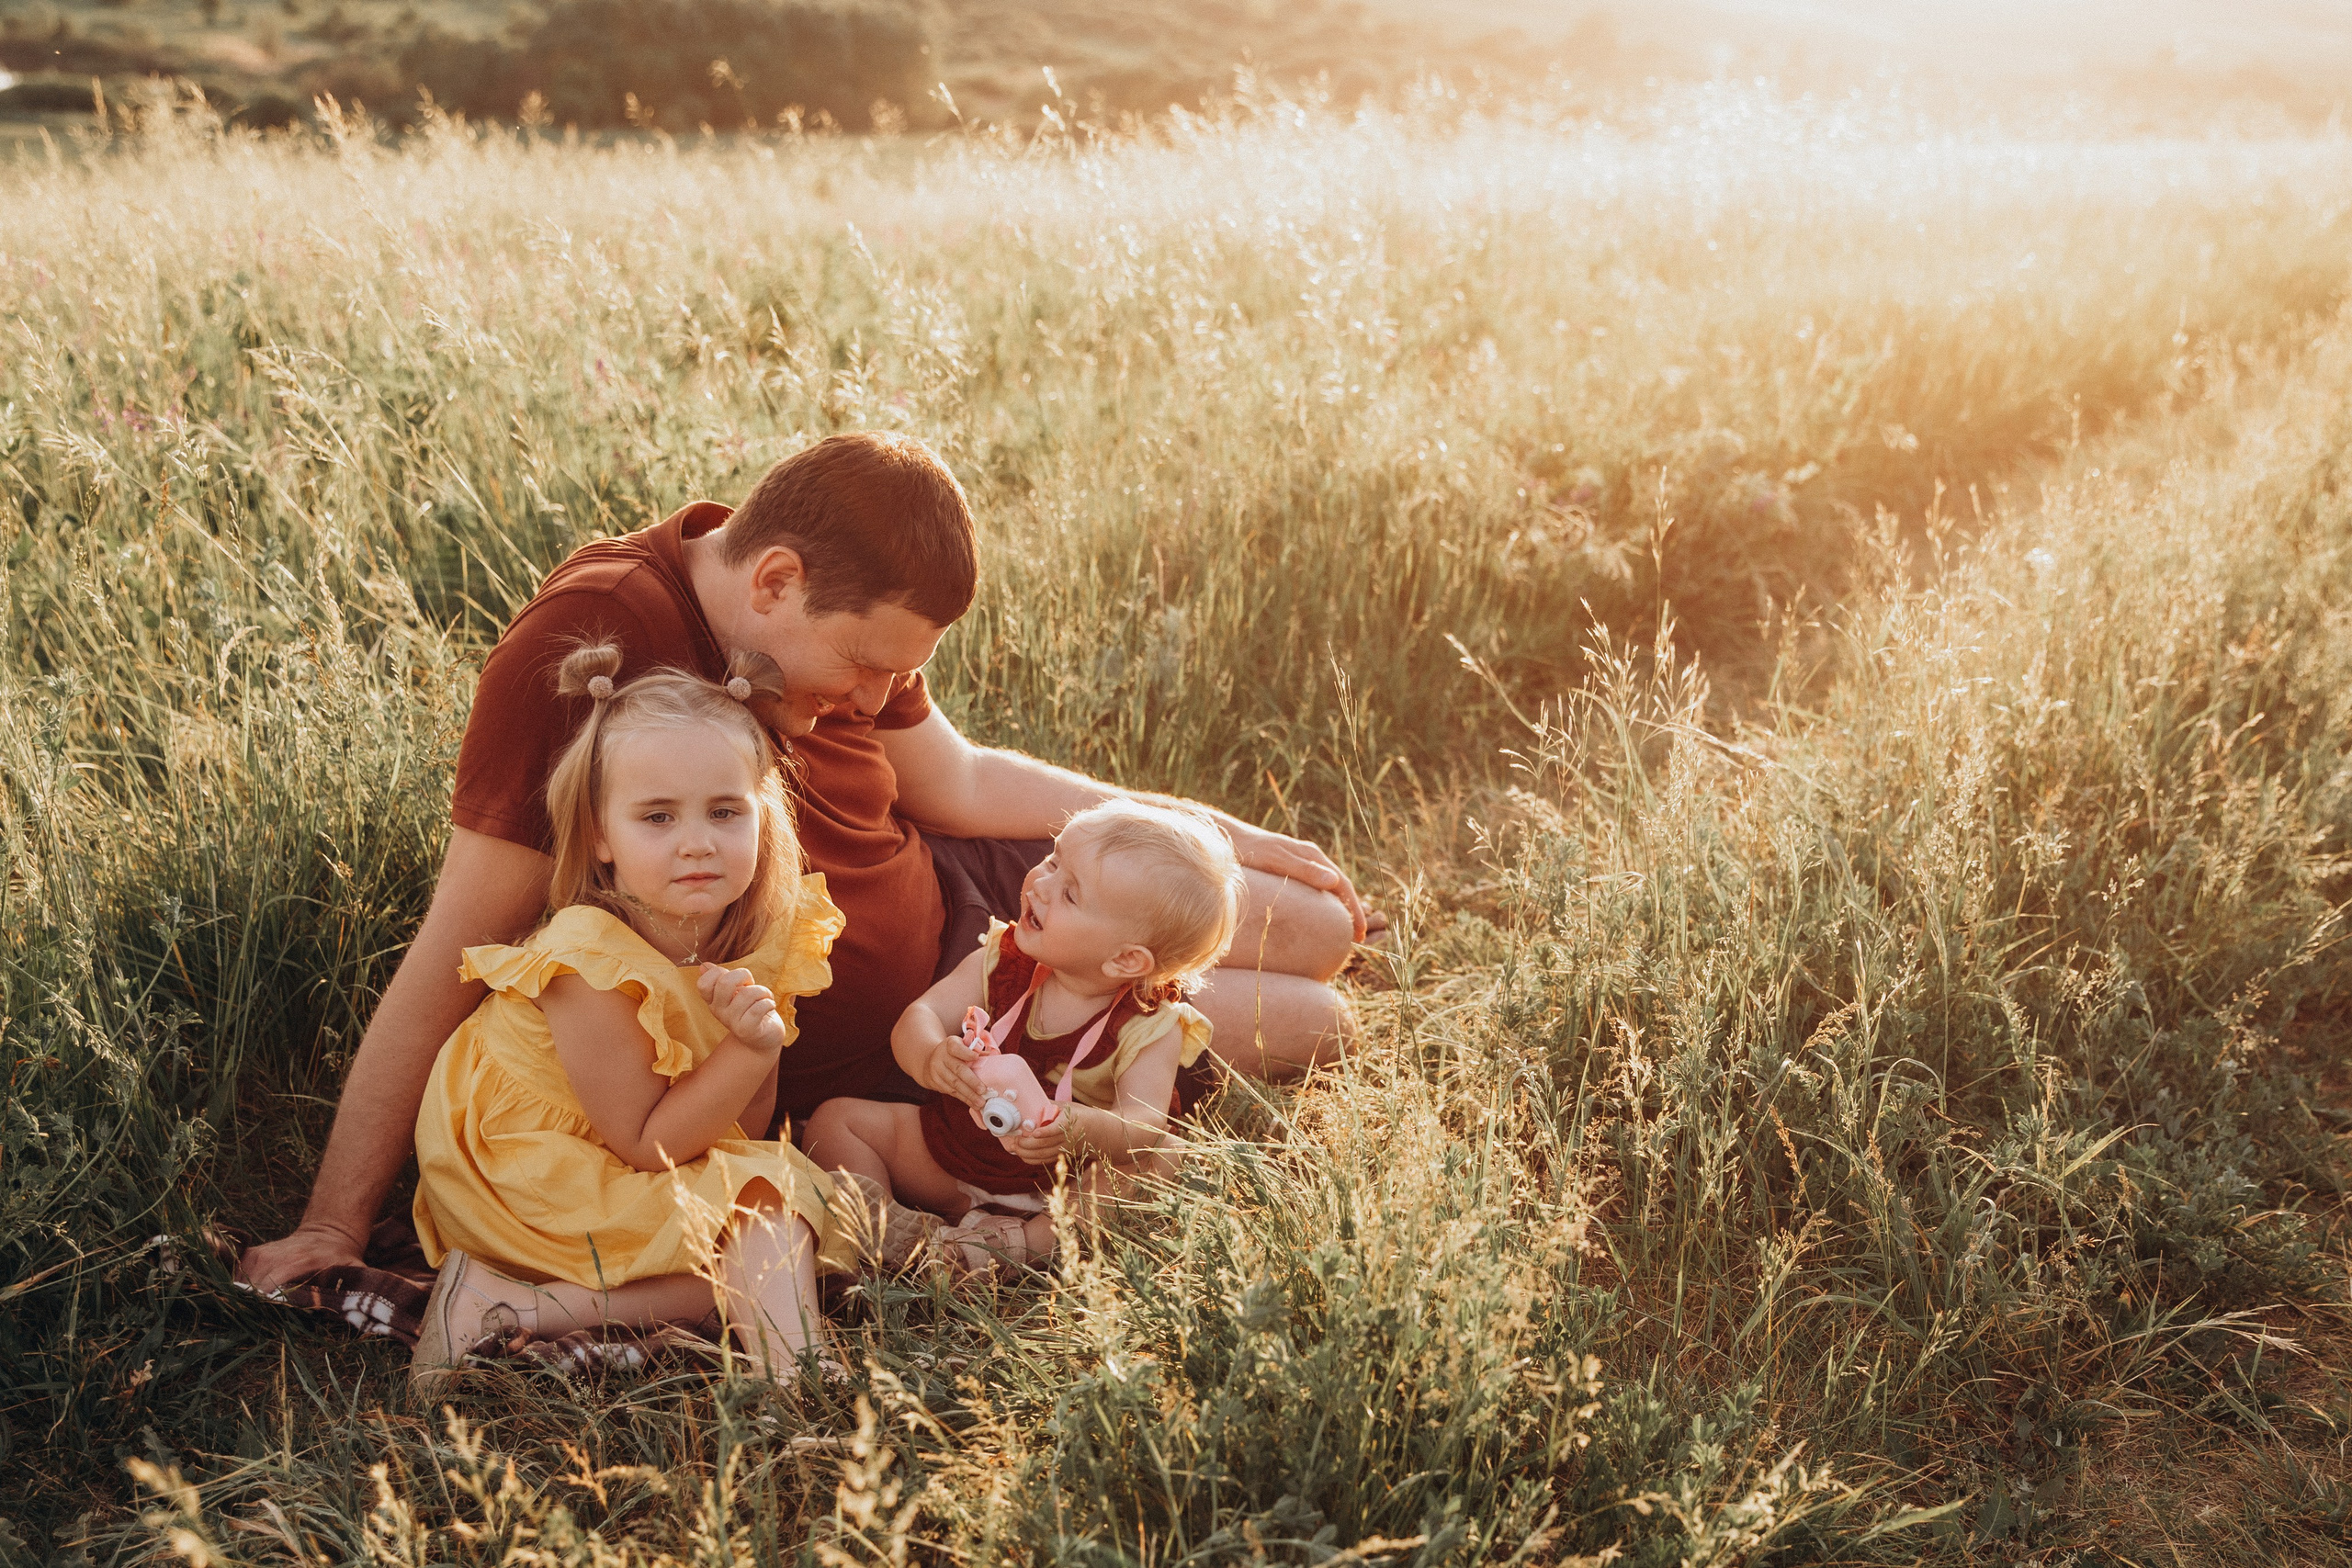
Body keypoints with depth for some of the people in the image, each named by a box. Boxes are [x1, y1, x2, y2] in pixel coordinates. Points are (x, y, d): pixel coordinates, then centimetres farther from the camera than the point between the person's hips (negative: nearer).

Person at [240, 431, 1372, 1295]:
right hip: (867, 1046, -7)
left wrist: (1213, 837, 12)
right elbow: (461, 947, -28)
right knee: (1308, 1027, -3)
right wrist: (333, 1226, -27)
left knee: (1315, 932, 12)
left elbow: (961, 783, 8)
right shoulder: (589, 644, -31)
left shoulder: (837, 614, -8)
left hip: (949, 896, 7)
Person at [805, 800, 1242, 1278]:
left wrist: (1078, 1128, -53)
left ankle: (1030, 1241, -32)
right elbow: (920, 1015, -13)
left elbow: (1144, 1127, -31)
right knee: (834, 1119, 0)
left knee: (1144, 1172, -33)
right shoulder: (1003, 960, -8)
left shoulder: (1150, 1027, -20)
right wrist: (932, 1059, -38)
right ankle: (880, 1226, -18)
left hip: (1061, 1188, -4)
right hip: (952, 1148, 5)